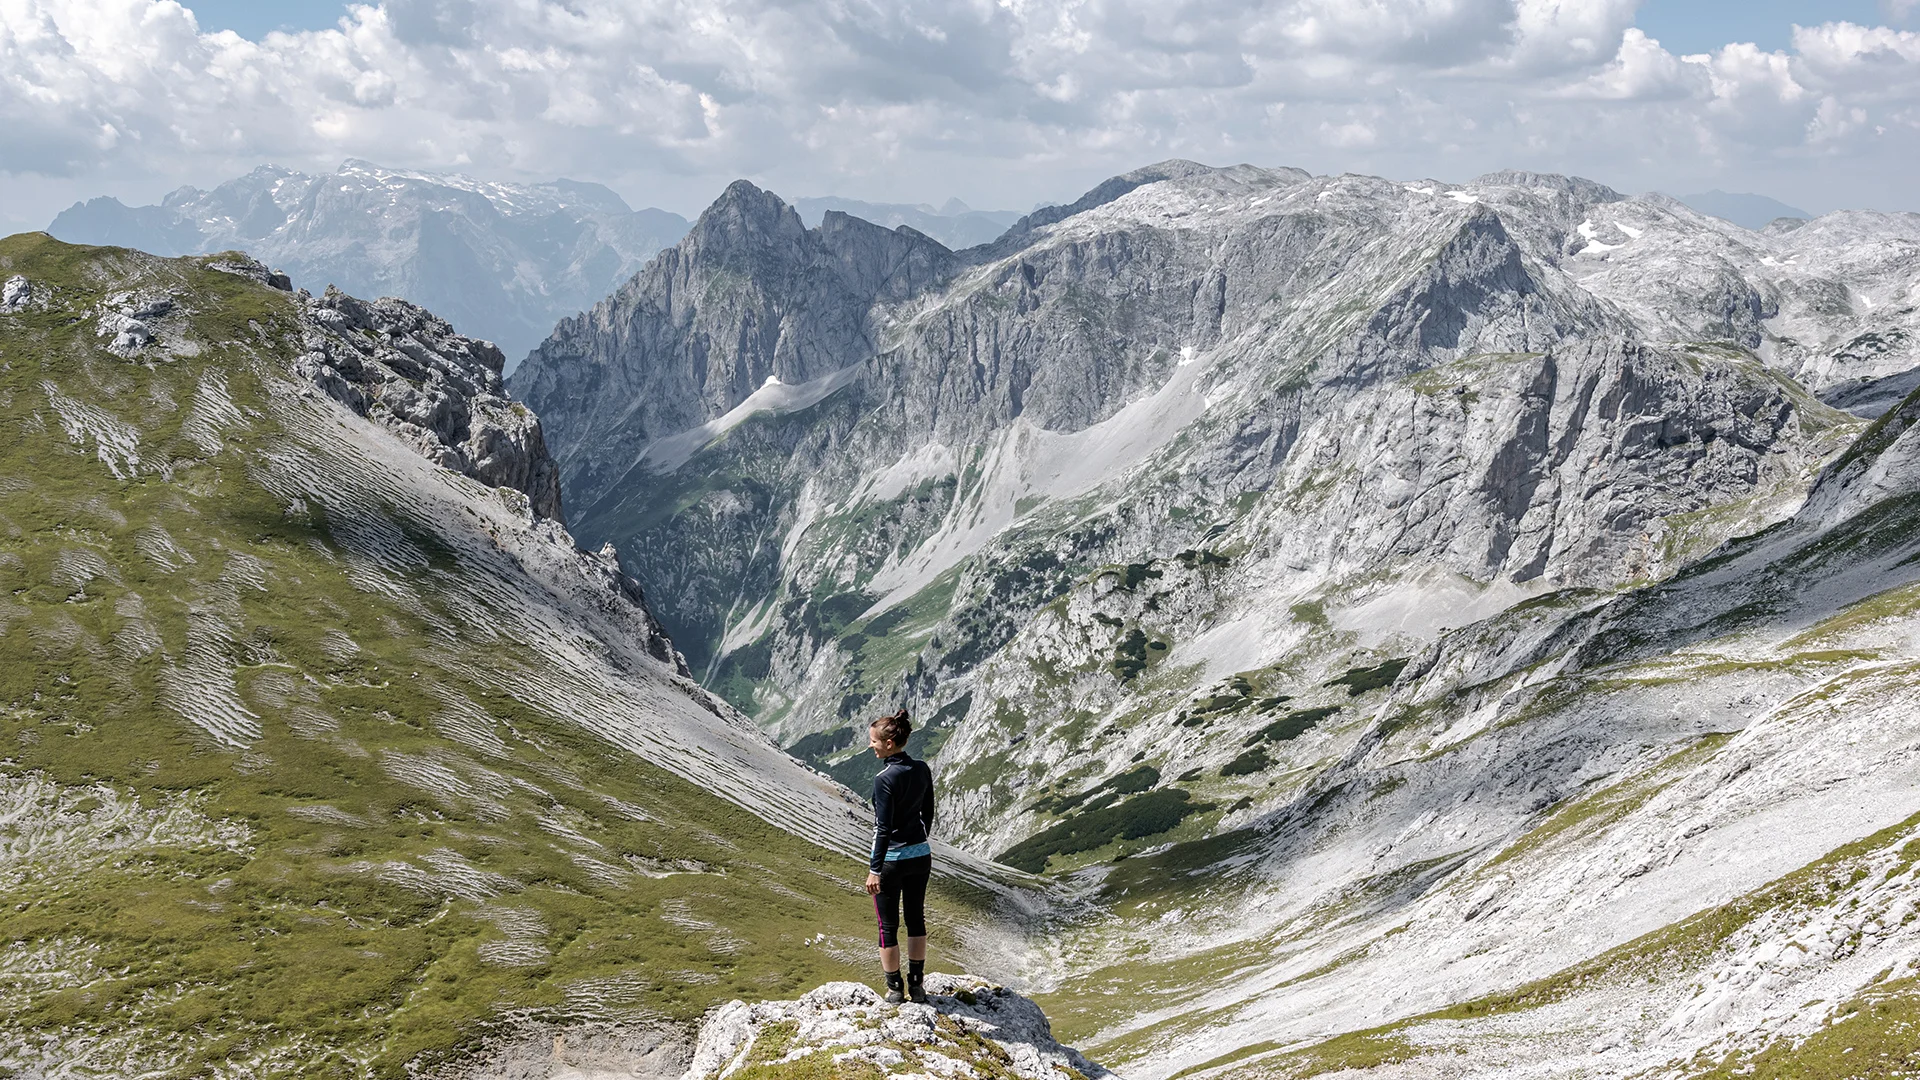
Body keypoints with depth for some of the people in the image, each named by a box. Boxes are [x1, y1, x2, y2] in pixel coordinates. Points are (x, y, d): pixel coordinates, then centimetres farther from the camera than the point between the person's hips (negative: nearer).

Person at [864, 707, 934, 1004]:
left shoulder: (885, 779, -21)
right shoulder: (923, 770, -1)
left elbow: (883, 828, -20)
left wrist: (874, 870, -14)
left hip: (892, 861, -7)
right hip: (921, 856, 7)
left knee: (888, 926, 8)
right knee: (916, 919, 18)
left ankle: (895, 990, 17)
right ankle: (917, 985, 25)